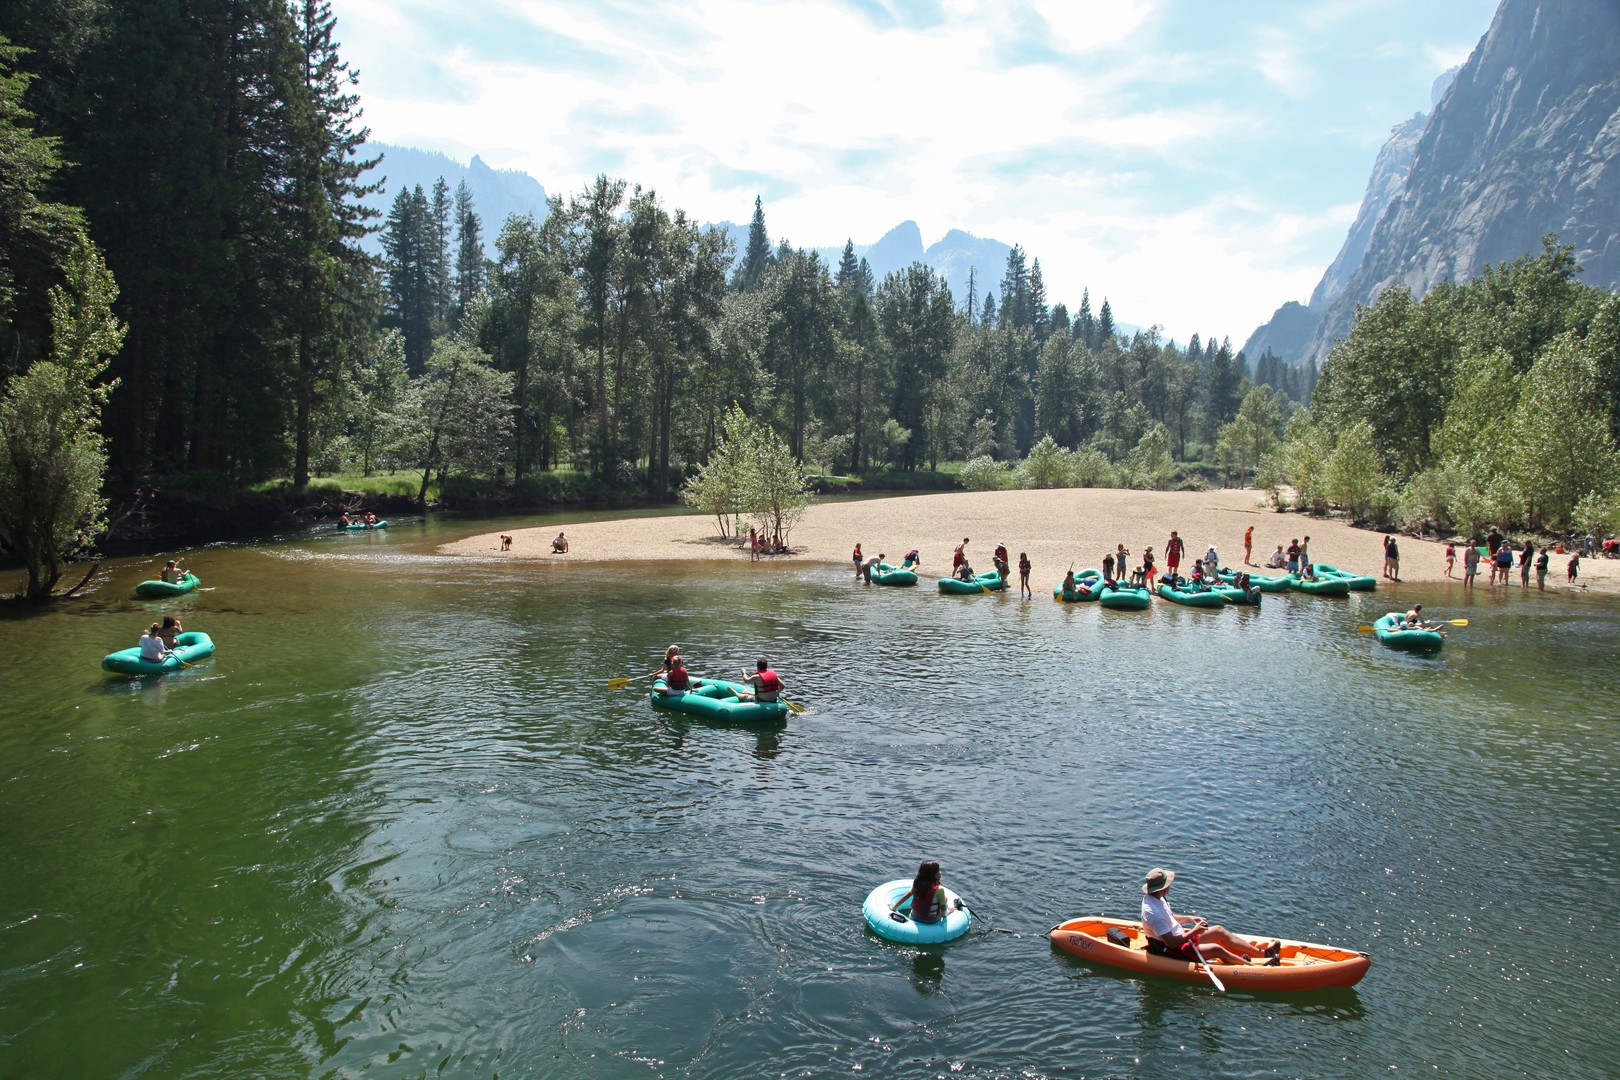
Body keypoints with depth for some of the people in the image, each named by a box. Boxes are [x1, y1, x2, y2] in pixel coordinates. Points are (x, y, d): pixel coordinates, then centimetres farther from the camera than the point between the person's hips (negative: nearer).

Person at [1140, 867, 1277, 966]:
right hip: (1170, 951, -10)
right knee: (1216, 949, -17)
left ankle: (1263, 952, 14)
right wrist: (1194, 931, -21)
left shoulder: (1154, 898, -1)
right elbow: (1171, 943, -29)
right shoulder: (1154, 913, -32)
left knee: (1219, 931, 8)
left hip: (1178, 936, 10)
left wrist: (1190, 919, 2)